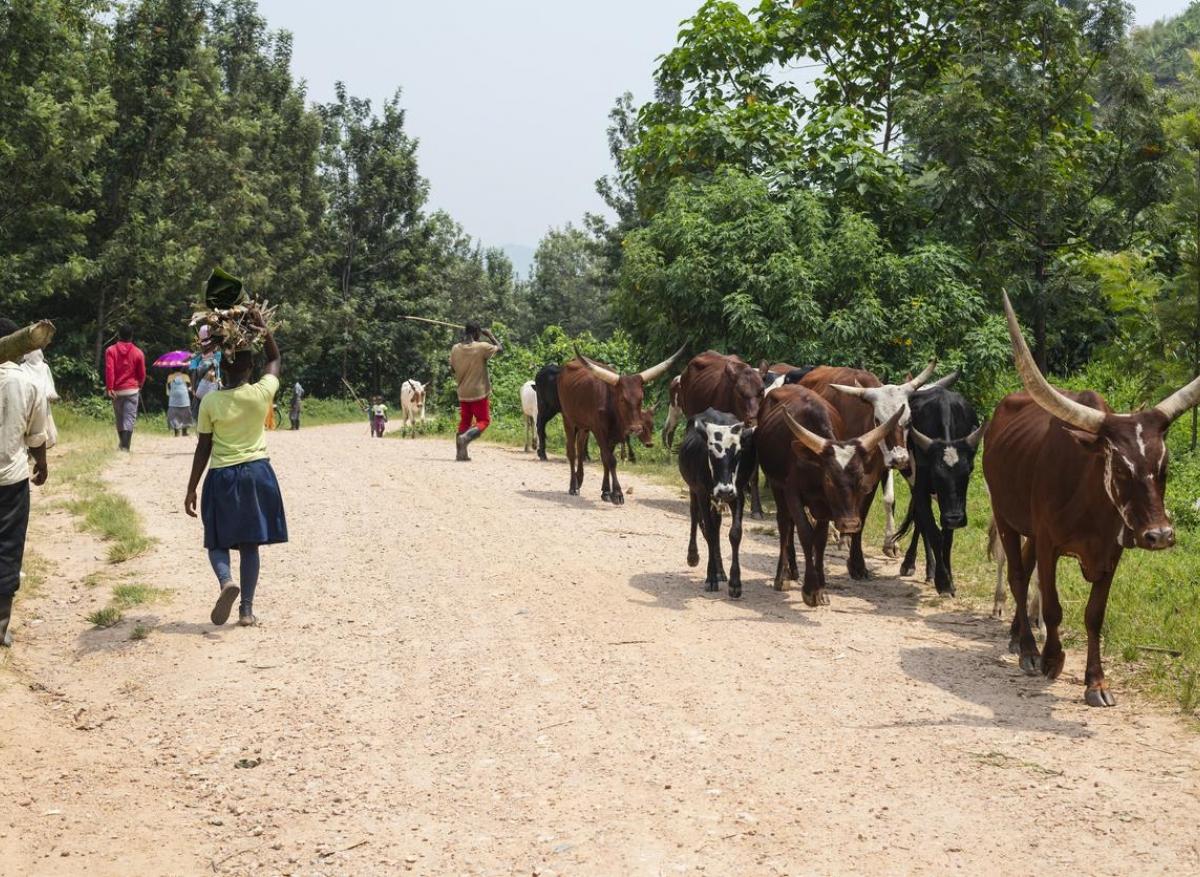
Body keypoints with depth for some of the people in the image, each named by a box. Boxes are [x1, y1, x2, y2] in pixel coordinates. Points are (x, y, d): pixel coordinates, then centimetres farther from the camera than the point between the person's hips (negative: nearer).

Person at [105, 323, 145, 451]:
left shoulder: (111, 351, -1)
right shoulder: (138, 353, 1)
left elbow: (109, 370, -11)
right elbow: (142, 373, 7)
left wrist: (109, 388, -13)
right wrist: (139, 385, 27)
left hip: (116, 391, 1)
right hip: (132, 390, -1)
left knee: (119, 419, 15)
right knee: (129, 418, -5)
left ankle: (123, 444, 24)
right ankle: (125, 446, -18)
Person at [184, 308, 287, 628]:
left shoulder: (210, 402, -9)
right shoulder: (262, 394, -8)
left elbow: (203, 449, -4)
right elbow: (275, 360, 12)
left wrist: (191, 489, 4)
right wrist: (263, 327, 5)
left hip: (222, 477, -1)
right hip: (257, 473, 1)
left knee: (217, 541, 12)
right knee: (249, 543, 9)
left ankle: (226, 580, -18)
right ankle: (247, 609, 8)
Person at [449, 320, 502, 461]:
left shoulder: (455, 349, -1)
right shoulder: (482, 347, -14)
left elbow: (453, 368, 11)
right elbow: (500, 349, -1)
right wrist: (489, 335, 7)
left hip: (463, 393, 5)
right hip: (479, 392, -5)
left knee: (464, 422, 14)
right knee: (483, 421, 4)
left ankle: (461, 453, 9)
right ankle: (465, 437, -22)